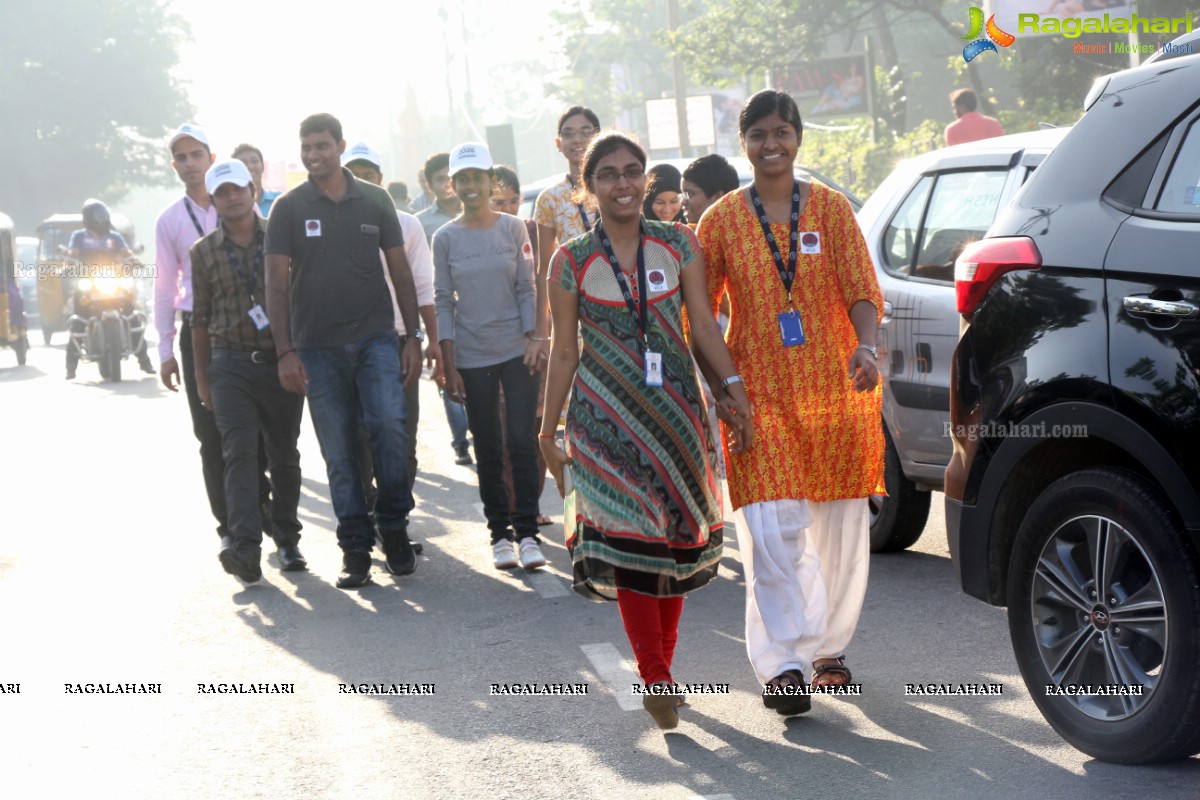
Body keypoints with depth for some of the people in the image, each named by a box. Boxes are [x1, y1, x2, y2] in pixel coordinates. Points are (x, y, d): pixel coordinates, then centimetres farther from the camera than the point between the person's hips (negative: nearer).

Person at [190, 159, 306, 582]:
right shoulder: (204, 252, 7)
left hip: (283, 362, 0)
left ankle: (286, 540, 21)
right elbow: (200, 319, 12)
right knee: (239, 452, -13)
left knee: (284, 454, 7)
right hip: (231, 365, 0)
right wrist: (202, 378, 11)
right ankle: (245, 548, -22)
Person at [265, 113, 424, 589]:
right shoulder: (288, 209, 4)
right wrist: (285, 352, -5)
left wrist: (413, 337, 5)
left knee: (389, 424, -18)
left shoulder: (375, 201, 8)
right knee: (338, 452, 1)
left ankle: (393, 526, -1)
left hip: (376, 337, 0)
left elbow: (400, 271, 11)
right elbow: (276, 283, 2)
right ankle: (355, 548, 9)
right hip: (318, 347, 0)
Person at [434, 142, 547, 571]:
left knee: (522, 441, -5)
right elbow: (444, 302, 3)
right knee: (488, 448, 4)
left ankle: (527, 532, -1)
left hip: (518, 351, 0)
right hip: (472, 355, 0)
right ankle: (500, 535, 10)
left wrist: (533, 338, -6)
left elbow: (527, 289, 5)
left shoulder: (513, 228, 3)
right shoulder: (445, 238, 2)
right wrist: (448, 366, -1)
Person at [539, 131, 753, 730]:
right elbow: (564, 351, 3)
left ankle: (661, 669, 20)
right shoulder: (572, 261, -1)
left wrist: (733, 387, -9)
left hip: (675, 408, 2)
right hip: (606, 414, -2)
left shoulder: (679, 244, 4)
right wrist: (548, 432, 3)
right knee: (627, 539, -7)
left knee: (675, 535, 5)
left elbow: (703, 322, 2)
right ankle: (655, 680, -1)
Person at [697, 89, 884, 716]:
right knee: (773, 528, -12)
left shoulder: (830, 208, 4)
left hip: (835, 386, 2)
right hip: (759, 391, -1)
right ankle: (783, 664, -9)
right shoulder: (722, 219, 3)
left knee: (841, 525, 9)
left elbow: (862, 290, -2)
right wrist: (715, 383, -4)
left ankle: (829, 646, 27)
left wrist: (864, 346, -21)